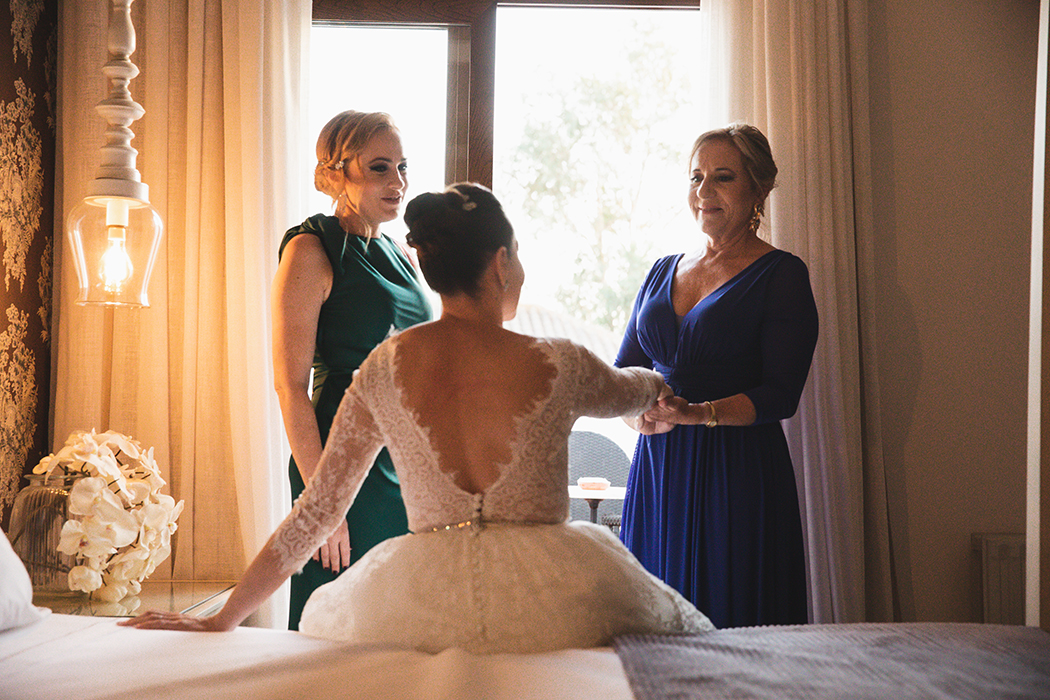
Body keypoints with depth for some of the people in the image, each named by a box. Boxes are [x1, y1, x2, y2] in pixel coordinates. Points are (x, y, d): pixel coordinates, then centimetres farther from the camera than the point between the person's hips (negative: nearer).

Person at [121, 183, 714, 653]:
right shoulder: (560, 366, -4)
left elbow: (317, 509, 3)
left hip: (426, 600, 2)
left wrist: (223, 620, 13)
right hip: (551, 594, -1)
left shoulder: (385, 367, 0)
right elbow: (633, 393, 20)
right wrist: (657, 383, 47)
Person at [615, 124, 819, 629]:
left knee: (734, 625, -3)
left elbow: (780, 395, -10)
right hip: (657, 468, 5)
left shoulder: (781, 274, -2)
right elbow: (622, 371, 15)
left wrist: (697, 413, -24)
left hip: (740, 471, -5)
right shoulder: (663, 271, 16)